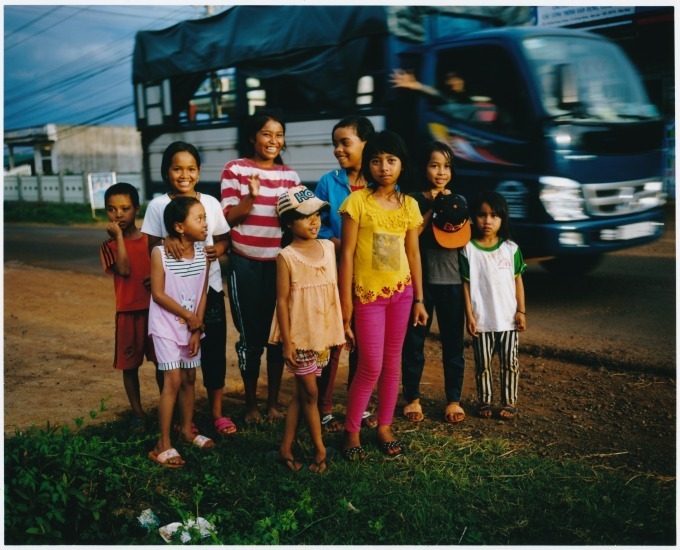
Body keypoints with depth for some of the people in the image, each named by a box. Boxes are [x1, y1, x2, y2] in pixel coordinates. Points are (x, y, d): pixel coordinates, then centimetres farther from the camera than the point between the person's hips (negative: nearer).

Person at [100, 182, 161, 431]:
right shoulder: (110, 245, -3)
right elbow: (124, 270, -21)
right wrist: (118, 235, -18)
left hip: (155, 308, 2)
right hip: (128, 312, -1)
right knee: (130, 365, 7)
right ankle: (137, 413, 21)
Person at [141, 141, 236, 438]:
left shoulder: (211, 203, 2)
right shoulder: (157, 205, -3)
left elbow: (224, 238, 9)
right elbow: (150, 245, -1)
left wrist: (218, 248, -13)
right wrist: (166, 240, -23)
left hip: (210, 287, 2)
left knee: (214, 350, 5)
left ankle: (217, 412, 20)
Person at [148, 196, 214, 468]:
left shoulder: (202, 253, -3)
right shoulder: (160, 253, -16)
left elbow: (202, 293, 0)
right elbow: (158, 294, -15)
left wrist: (197, 330, -5)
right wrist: (190, 316, -13)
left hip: (192, 326, 5)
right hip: (166, 326, -5)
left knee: (189, 378, 13)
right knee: (173, 381, -8)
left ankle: (187, 429, 31)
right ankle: (163, 444, 2)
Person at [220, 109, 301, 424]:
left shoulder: (290, 176, 9)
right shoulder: (235, 169, -2)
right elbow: (228, 218, -6)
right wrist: (250, 197, -21)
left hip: (279, 264, 3)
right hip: (246, 265, -3)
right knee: (250, 336, 3)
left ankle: (273, 403, 20)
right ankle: (251, 404, 19)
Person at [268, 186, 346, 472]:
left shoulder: (328, 247, 4)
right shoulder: (286, 256, -10)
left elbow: (334, 290, 10)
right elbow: (282, 301, -10)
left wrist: (340, 329, 10)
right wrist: (287, 342, -12)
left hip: (323, 333, 5)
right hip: (299, 335, -5)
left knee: (300, 393, 11)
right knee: (310, 392, 2)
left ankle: (285, 449, 20)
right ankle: (320, 450, 17)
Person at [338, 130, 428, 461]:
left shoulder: (409, 205, 6)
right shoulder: (357, 201, -8)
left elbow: (413, 253, 10)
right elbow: (347, 253, -8)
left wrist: (419, 299, 10)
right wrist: (345, 302, -11)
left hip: (401, 291, 4)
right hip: (368, 294, -4)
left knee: (392, 363, 9)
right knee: (371, 367, -3)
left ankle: (384, 427, 22)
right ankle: (351, 431, 14)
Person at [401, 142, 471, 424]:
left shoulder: (458, 202, 8)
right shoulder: (415, 200, 2)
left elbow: (464, 239, 3)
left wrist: (449, 218, -11)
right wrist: (430, 209, -13)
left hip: (451, 281, 2)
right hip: (420, 280, -2)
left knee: (453, 343, 6)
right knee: (413, 341, 4)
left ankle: (454, 399, 19)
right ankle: (412, 398, 19)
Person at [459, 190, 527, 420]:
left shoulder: (511, 248, 1)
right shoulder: (468, 249, -4)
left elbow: (517, 280, 5)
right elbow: (466, 284, -3)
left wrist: (521, 311, 1)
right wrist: (469, 315, -6)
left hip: (508, 318, 2)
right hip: (481, 319, -1)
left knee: (510, 362, 7)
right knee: (483, 363, 8)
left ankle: (509, 401, 21)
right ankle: (484, 401, 23)